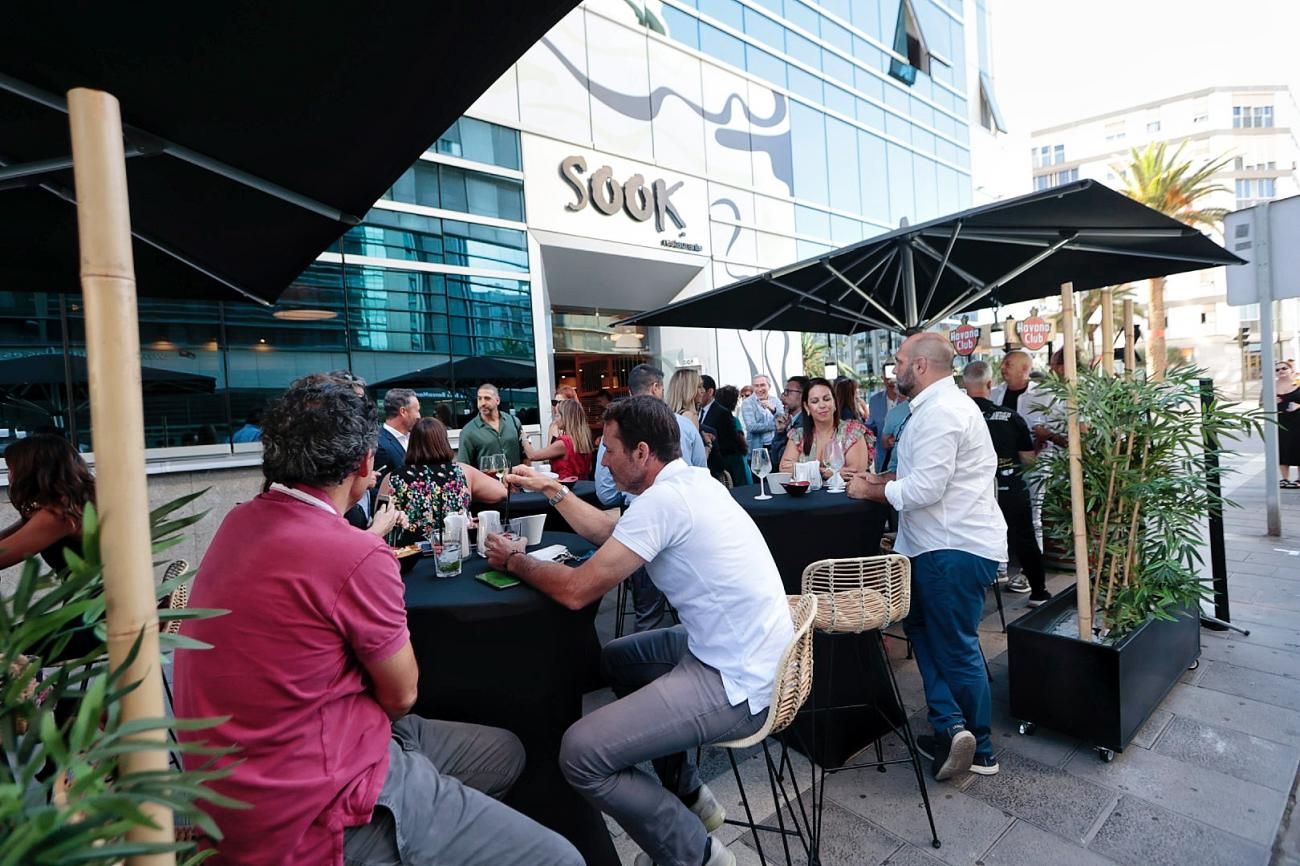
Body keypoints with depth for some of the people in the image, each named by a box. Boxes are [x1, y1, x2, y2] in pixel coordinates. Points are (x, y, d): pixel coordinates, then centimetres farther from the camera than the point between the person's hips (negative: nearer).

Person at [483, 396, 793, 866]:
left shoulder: (662, 500, -23)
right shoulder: (688, 481, 7)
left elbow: (577, 590, -19)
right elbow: (606, 531, 20)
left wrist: (513, 560, -2)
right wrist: (552, 489, 18)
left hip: (737, 682, -10)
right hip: (747, 652, 10)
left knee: (580, 753, -13)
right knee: (616, 657, 25)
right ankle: (688, 795, 32)